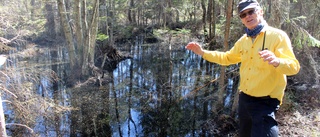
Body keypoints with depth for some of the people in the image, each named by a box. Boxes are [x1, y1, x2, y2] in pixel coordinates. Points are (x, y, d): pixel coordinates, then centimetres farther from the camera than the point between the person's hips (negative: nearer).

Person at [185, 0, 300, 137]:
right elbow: (227, 58, 19)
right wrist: (202, 52, 9)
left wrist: (276, 61, -45)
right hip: (244, 97, 7)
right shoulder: (243, 40, 6)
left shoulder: (277, 36, -14)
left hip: (265, 101, -6)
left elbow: (294, 66, -22)